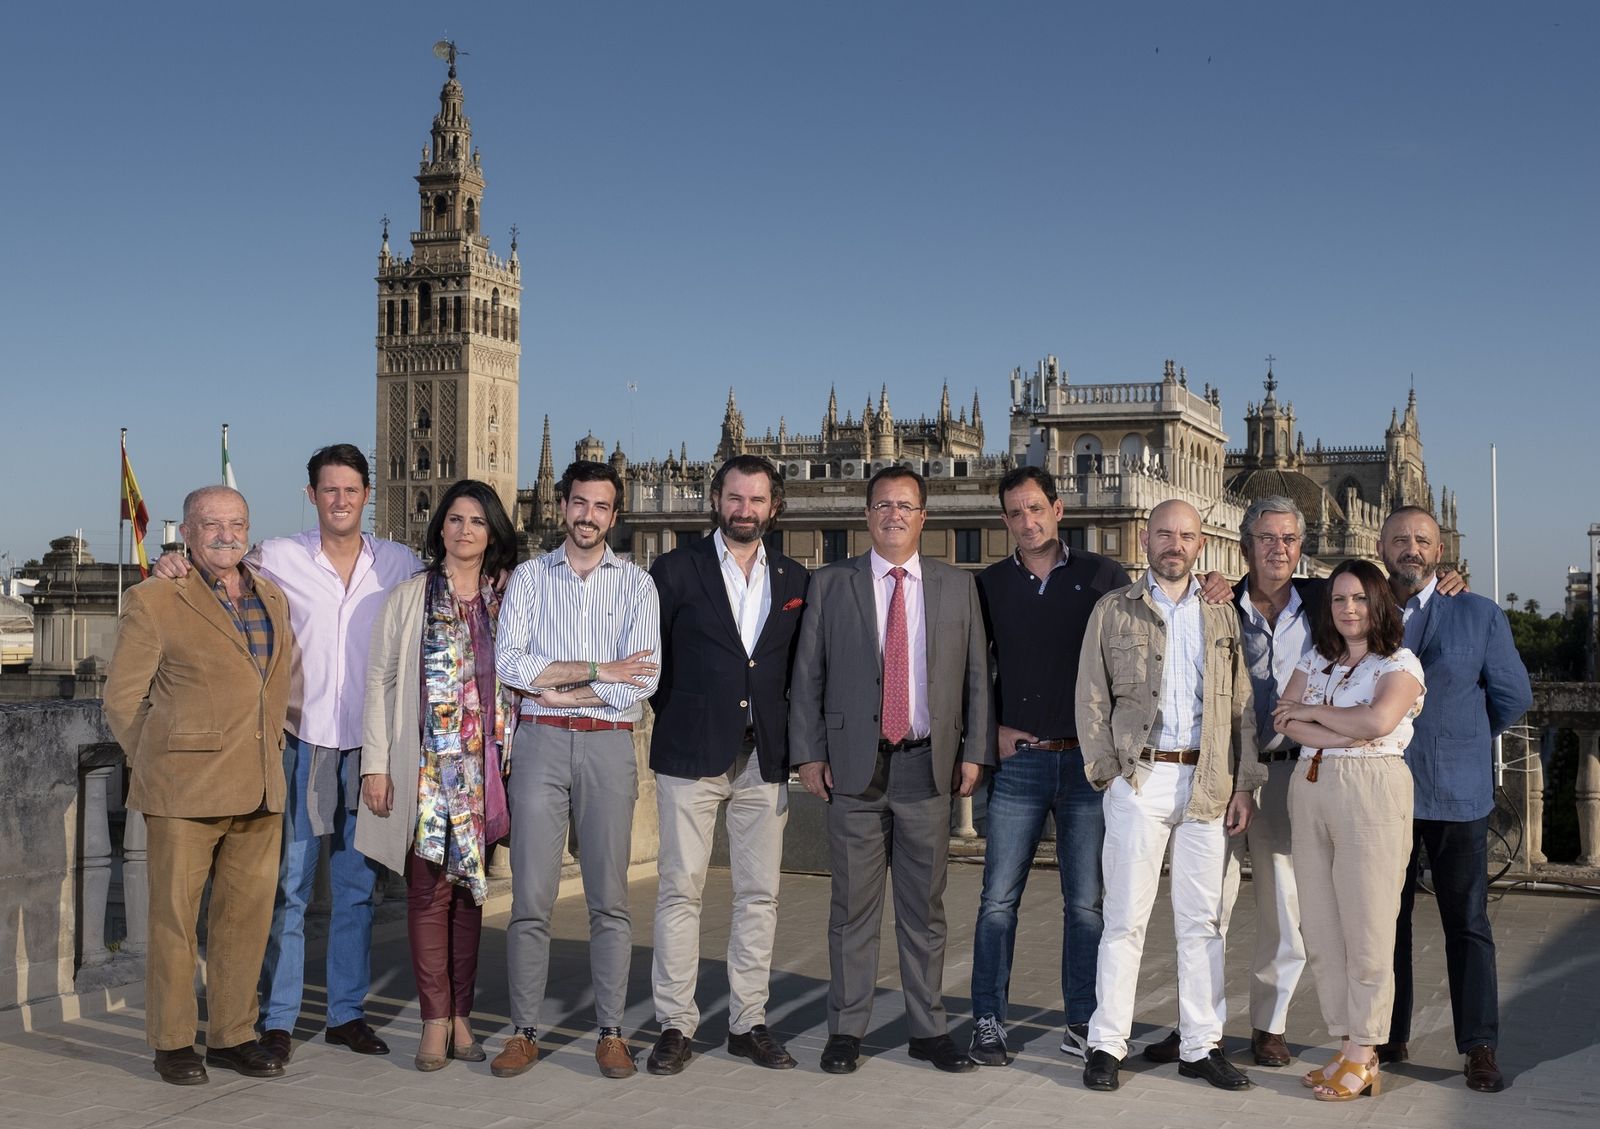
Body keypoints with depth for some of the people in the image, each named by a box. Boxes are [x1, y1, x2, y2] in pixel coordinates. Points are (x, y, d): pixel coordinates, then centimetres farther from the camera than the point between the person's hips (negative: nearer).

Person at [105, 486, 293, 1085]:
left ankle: (232, 1035, 21)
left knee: (248, 914, 9)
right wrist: (159, 767, 0)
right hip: (185, 788, -5)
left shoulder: (273, 598, 13)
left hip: (259, 788, 5)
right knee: (175, 915, 2)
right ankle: (172, 1042, 14)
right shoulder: (153, 601, -2)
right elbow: (122, 699, 0)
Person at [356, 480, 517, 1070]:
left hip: (484, 766, 2)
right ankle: (436, 1021, 4)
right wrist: (375, 763, -3)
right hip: (425, 765, -2)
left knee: (470, 887, 6)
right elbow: (380, 681, 4)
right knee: (429, 887, -3)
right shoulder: (408, 598, 5)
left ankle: (460, 1016, 14)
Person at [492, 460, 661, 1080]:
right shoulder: (529, 576, 9)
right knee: (530, 897, 0)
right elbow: (509, 662, -5)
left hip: (609, 745, 0)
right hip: (540, 743, 0)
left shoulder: (637, 584, 8)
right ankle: (524, 1032, 9)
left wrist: (560, 689, -6)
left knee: (610, 898, 3)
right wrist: (599, 671, -8)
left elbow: (643, 679, -5)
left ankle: (611, 1033, 11)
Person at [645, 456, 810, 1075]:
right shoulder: (675, 570, 2)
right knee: (680, 890, -2)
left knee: (759, 895, 6)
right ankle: (675, 1025, 6)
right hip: (691, 754, -3)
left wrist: (790, 736, 6)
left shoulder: (795, 579, 11)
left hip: (764, 759, 3)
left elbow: (800, 664, 14)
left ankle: (748, 1023, 15)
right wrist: (677, 714, 4)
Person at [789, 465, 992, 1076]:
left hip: (928, 766, 1)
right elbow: (807, 676, 5)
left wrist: (974, 752, 2)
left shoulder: (958, 587, 9)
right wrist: (808, 754, -2)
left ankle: (928, 1029, 17)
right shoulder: (830, 585, 5)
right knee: (853, 904, 3)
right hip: (854, 766, -1)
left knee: (925, 905, 8)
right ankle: (846, 1029, 13)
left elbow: (976, 676, 10)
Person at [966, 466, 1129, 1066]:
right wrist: (990, 731, 4)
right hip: (1018, 760, 1)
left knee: (1086, 901, 6)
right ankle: (988, 1022, 9)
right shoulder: (989, 585, 7)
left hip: (1090, 759, 0)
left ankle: (1083, 1024, 16)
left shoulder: (1104, 576, 4)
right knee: (998, 898, 0)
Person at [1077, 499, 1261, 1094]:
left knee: (1203, 919, 7)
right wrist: (1108, 774, -6)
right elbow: (1091, 700, 3)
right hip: (1140, 777, -3)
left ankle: (1201, 1045, 14)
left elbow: (1241, 706, 11)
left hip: (1209, 784, 3)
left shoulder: (1222, 616, 13)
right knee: (1125, 917, -1)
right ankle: (1106, 1045, 5)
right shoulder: (1113, 611, 5)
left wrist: (1244, 785, 3)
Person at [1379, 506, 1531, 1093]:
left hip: (1458, 796, -2)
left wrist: (1462, 741, 13)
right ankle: (1390, 1038, 18)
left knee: (1468, 925, 1)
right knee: (1387, 921, 8)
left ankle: (1480, 1049, 7)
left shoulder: (1480, 615, 2)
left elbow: (1513, 696, 8)